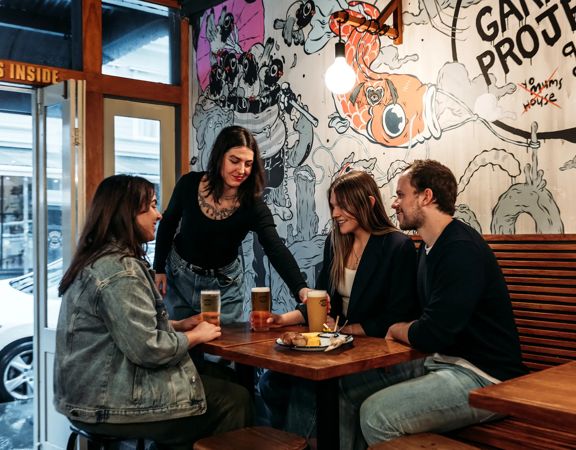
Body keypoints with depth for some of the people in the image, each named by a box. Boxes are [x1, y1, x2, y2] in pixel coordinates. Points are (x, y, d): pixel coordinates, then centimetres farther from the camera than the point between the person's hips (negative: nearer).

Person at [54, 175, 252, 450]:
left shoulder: (98, 260, 11)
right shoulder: (120, 270, -22)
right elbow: (148, 349, -25)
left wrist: (179, 325, 9)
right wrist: (197, 336, -8)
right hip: (113, 405, -10)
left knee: (222, 390, 12)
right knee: (234, 400, -3)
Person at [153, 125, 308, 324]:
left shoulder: (253, 205, -21)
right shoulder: (189, 184, -17)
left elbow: (276, 249, -34)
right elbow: (168, 224, 1)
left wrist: (300, 288, -49)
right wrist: (159, 268, 1)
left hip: (225, 284, -1)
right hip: (178, 275, 1)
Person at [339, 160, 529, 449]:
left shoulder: (462, 249, -21)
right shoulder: (429, 246, 11)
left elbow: (431, 336, -26)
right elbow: (412, 315, 17)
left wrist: (396, 329, -4)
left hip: (484, 377, -9)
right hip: (441, 361, 10)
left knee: (376, 413, -23)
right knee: (348, 386, 3)